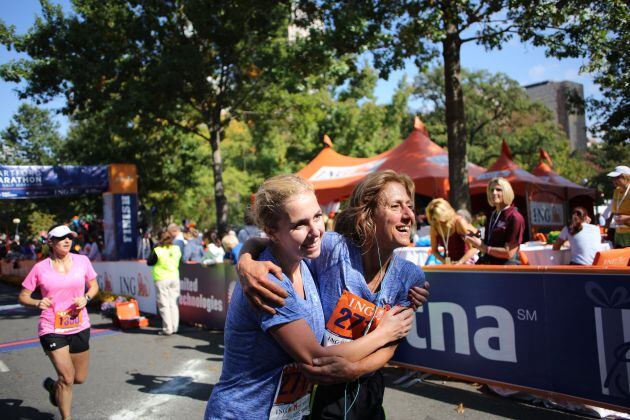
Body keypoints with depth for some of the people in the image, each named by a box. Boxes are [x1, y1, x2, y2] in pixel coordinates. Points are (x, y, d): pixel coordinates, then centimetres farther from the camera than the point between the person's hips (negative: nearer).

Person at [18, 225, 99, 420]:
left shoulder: (82, 261, 0)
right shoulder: (40, 268, -5)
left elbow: (94, 286, 11)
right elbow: (22, 296, 2)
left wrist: (86, 298, -9)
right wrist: (37, 303, -19)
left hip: (79, 327, 4)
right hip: (52, 329, -3)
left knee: (80, 378, 14)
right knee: (67, 378, -9)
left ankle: (52, 386, 47)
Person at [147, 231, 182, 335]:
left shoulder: (158, 251, -13)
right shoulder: (177, 249, 0)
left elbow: (149, 262, 0)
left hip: (162, 279, -4)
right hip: (174, 278, 5)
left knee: (164, 305, 1)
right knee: (173, 303, 12)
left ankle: (167, 329, 1)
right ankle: (174, 327, 14)